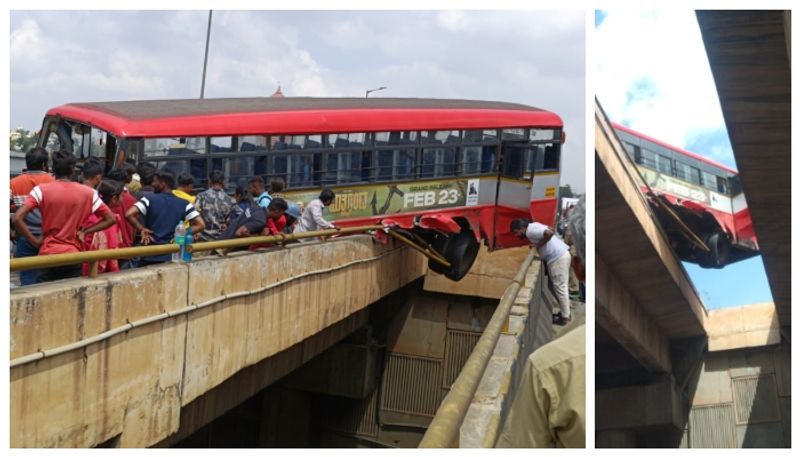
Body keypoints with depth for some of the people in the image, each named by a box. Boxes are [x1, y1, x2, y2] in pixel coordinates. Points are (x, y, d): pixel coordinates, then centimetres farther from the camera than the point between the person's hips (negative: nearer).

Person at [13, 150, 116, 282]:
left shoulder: (42, 190, -4)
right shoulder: (88, 192, 1)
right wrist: (85, 231, 4)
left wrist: (35, 241, -3)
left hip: (48, 255, -1)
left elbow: (17, 218, -13)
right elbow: (110, 219, 5)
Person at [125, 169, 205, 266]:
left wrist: (142, 230, -4)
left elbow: (129, 214, -16)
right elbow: (200, 225, -5)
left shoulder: (149, 200, -4)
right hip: (172, 256, 2)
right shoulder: (184, 204, 2)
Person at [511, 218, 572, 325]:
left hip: (557, 258, -10)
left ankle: (565, 317, 7)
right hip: (561, 254, 10)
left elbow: (549, 233, -28)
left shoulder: (530, 231, -15)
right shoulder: (533, 226, 14)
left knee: (560, 287, -1)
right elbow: (549, 229, 24)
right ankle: (565, 312, 27)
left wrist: (539, 245, -14)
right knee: (561, 287, 18)